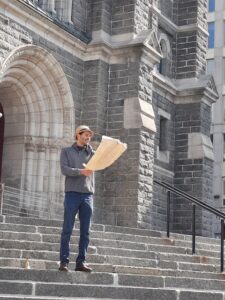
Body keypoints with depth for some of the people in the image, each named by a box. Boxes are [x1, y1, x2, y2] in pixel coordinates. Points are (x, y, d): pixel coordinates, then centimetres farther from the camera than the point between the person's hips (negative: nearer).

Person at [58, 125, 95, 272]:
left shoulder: (91, 152, 20)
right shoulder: (66, 151, 12)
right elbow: (64, 169, -4)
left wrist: (88, 146, -2)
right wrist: (81, 171, -17)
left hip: (88, 194, 3)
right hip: (72, 193, -3)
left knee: (85, 231, -1)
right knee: (67, 229, -5)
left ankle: (81, 262, 2)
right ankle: (64, 261, -3)